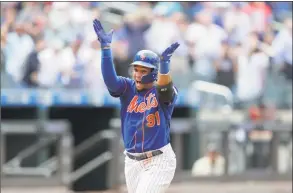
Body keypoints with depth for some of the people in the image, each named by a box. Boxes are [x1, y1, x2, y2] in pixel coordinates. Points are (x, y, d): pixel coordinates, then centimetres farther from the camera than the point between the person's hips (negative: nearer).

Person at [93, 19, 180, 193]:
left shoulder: (165, 93, -7)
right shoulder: (128, 88, 3)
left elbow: (164, 86, -31)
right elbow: (110, 80, -15)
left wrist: (164, 62, -51)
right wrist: (105, 47, -27)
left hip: (158, 162, -5)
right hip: (132, 162, 5)